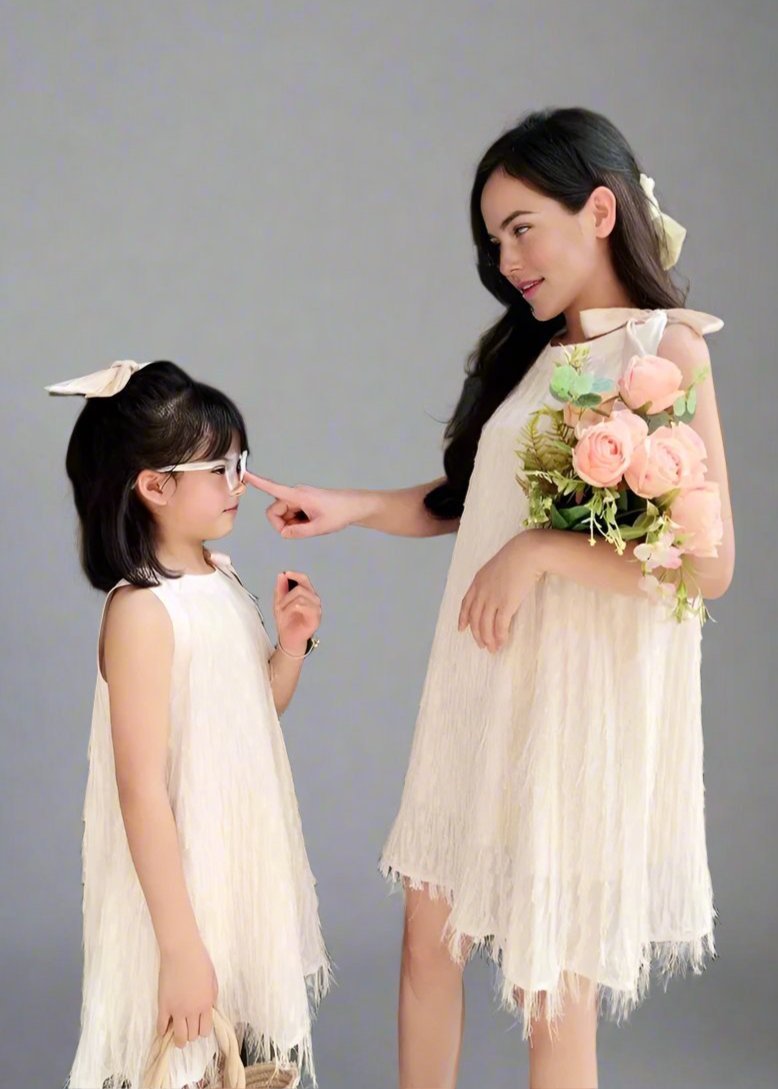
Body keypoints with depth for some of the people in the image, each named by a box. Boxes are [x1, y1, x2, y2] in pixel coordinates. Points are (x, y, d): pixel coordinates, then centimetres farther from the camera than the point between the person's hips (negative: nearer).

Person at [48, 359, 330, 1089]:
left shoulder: (221, 579, 3)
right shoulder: (143, 611, -21)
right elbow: (141, 789, -23)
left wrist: (291, 643, -2)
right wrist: (180, 945, -22)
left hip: (247, 875, 8)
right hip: (183, 890, -8)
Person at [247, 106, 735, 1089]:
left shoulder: (669, 349, -10)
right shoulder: (526, 352, 11)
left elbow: (707, 565, -17)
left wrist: (541, 552, -20)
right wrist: (348, 508, 6)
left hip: (580, 703, -6)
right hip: (480, 687, 6)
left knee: (551, 988, 6)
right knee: (429, 943, 13)